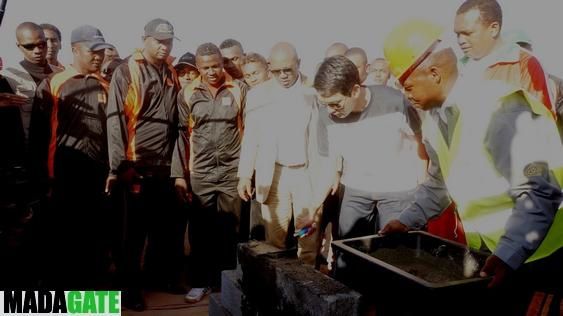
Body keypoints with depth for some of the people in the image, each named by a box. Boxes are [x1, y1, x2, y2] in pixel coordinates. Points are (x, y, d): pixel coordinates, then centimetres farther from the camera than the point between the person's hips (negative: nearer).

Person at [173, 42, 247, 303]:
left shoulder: (239, 89, 1)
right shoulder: (187, 94, 3)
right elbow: (183, 134, 3)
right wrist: (179, 174, 0)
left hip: (233, 170, -1)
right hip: (199, 172, 1)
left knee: (231, 228, 7)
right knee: (201, 230, 9)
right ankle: (201, 281, 25)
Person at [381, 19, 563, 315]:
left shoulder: (499, 107, -23)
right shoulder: (434, 122, 3)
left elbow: (539, 192, -27)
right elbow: (439, 184, 16)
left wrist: (507, 257, -30)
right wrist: (406, 221, 8)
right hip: (486, 252, 7)